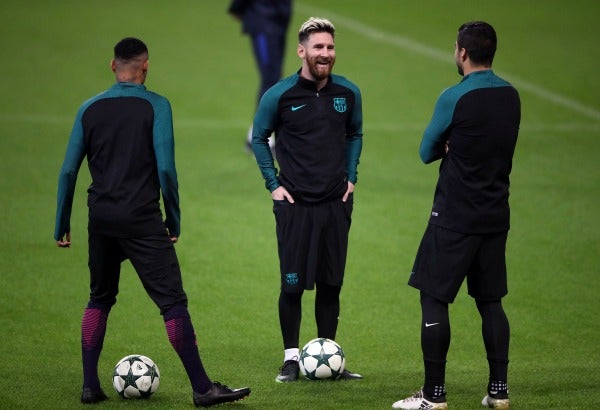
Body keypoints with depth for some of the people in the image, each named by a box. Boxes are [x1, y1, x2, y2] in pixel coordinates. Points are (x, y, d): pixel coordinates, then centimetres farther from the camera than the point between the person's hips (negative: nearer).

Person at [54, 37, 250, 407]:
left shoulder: (90, 109, 8)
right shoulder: (155, 106, -4)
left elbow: (69, 171, 7)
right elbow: (165, 167, -10)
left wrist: (62, 225, 14)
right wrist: (174, 221, -1)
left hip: (101, 220, 5)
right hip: (142, 220, -5)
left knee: (100, 300, 19)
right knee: (173, 301, -5)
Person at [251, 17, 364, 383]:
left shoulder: (348, 93, 2)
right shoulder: (280, 95, -7)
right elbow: (259, 138, 6)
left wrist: (351, 177, 9)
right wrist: (273, 183, 0)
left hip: (336, 202, 3)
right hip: (294, 202, -3)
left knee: (331, 283, 6)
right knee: (293, 283, -3)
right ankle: (292, 357, 8)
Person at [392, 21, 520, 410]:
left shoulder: (456, 97, -15)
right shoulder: (511, 95, 6)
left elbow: (427, 152, -5)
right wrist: (456, 145, 4)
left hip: (455, 217, -7)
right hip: (496, 216, 7)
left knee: (433, 299, 0)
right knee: (491, 301, 14)